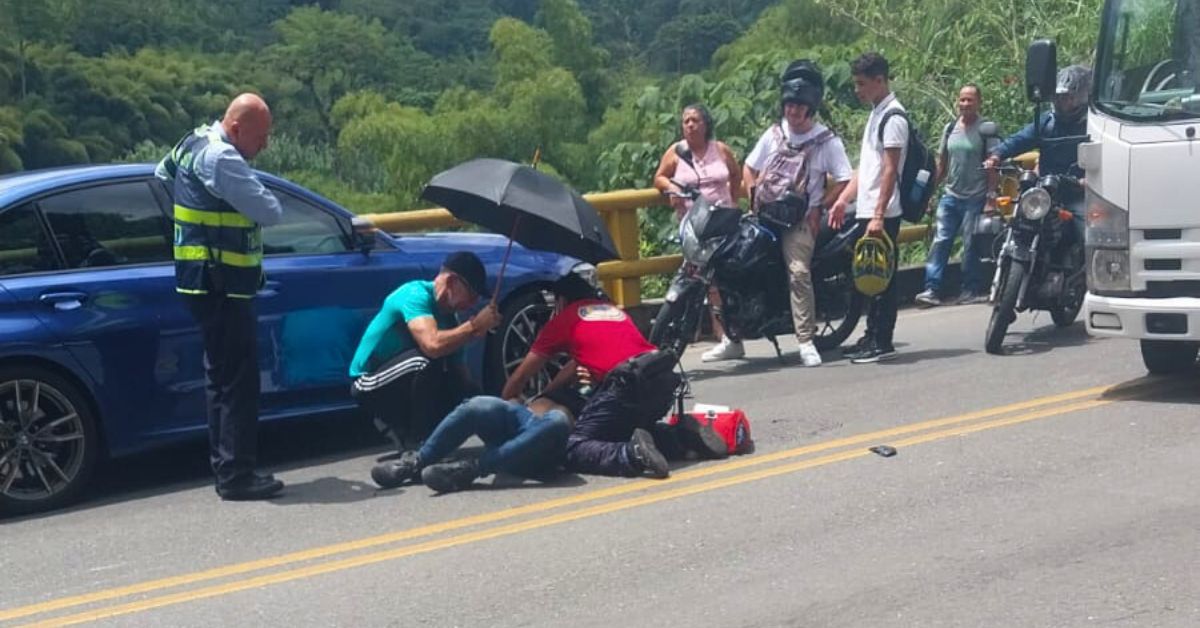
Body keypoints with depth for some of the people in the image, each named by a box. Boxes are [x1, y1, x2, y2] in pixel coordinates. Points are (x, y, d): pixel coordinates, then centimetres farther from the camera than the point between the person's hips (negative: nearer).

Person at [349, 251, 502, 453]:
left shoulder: (448, 317, 4)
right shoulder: (416, 294, -20)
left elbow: (459, 373, 5)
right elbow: (432, 345, -37)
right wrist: (473, 327, -26)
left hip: (404, 386, 8)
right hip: (369, 385, -8)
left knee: (471, 394, -9)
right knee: (426, 361, -34)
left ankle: (400, 427, 8)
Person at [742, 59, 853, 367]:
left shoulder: (827, 141, -2)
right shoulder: (774, 134, 10)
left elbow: (843, 181, -4)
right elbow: (749, 168, 19)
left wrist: (819, 207, -12)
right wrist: (755, 196, 6)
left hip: (800, 220, -5)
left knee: (798, 272, -21)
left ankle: (806, 340, -20)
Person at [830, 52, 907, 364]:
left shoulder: (893, 117, -12)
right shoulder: (876, 114, 19)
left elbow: (890, 170, -18)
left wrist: (878, 215, -22)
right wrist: (843, 200, 18)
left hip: (882, 213, -9)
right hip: (868, 210, 10)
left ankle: (883, 342, -2)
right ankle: (873, 336, 19)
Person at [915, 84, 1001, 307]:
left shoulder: (986, 130, -5)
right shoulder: (950, 128, 10)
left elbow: (992, 165, -7)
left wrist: (991, 194, -11)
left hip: (975, 198, -4)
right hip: (950, 195, 5)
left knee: (970, 246, 2)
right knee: (940, 241, -4)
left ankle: (971, 290, 12)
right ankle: (932, 289, -7)